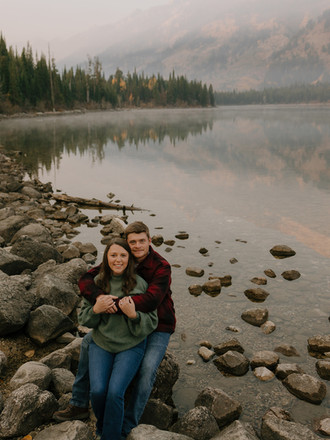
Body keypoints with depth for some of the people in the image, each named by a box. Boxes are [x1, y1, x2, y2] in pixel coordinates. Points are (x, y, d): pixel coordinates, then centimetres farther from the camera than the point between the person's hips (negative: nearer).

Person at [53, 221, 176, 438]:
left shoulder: (162, 267, -27)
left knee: (147, 369, -29)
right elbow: (86, 280, -20)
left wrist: (116, 305, -44)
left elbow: (151, 300, -42)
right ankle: (79, 406, 11)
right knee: (89, 341, 1)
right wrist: (99, 297, -43)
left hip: (158, 326, -6)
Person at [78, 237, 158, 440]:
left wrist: (133, 315, -23)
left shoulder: (140, 284, -6)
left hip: (131, 346, -2)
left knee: (115, 392, -20)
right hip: (101, 343, 2)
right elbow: (84, 319, 8)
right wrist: (95, 310, -14)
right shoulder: (97, 282, 1)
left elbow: (151, 323, -4)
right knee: (97, 390, -14)